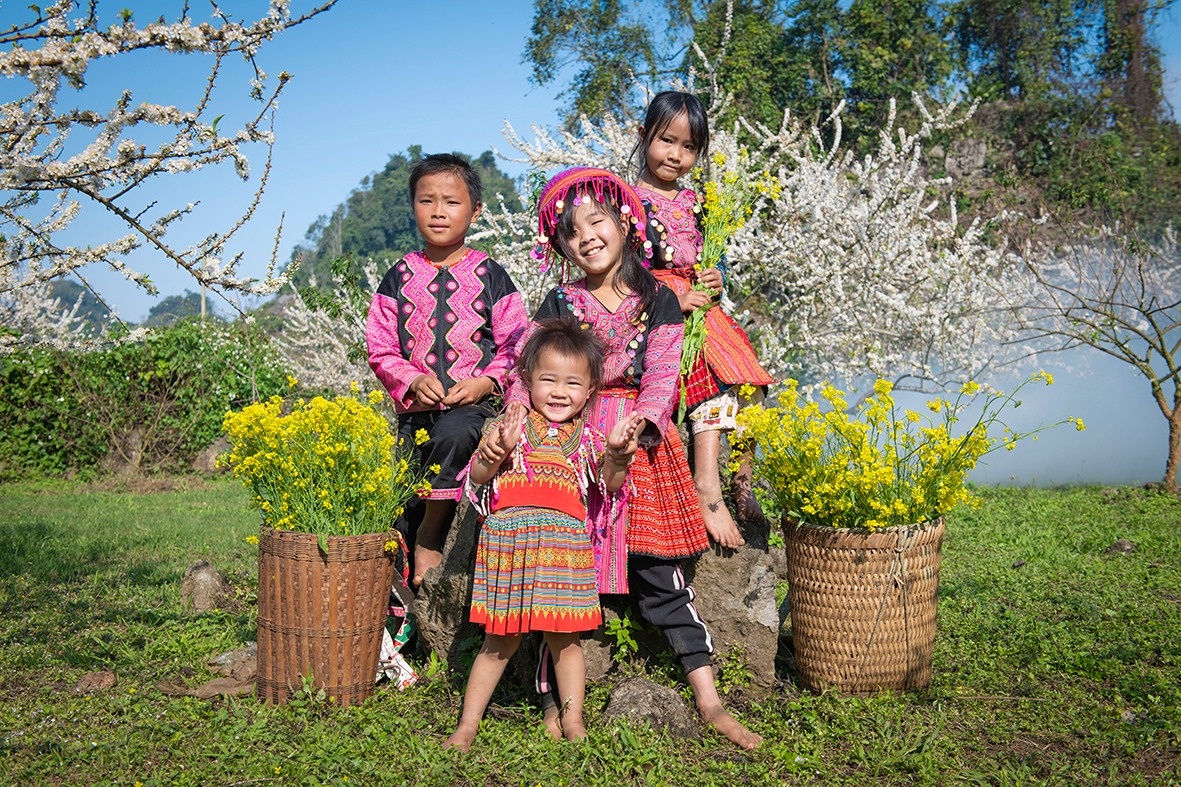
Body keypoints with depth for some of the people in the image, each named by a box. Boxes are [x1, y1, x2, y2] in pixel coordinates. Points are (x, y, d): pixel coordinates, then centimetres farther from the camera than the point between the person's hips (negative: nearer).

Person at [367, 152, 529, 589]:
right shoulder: (399, 278, 8)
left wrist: (486, 382, -14)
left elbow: (516, 347, 3)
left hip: (475, 404, -3)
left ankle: (431, 536, -15)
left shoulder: (490, 276, 4)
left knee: (452, 434, -36)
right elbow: (381, 348, 7)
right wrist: (412, 380, -11)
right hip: (416, 407, 3)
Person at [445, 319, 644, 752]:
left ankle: (573, 720, 25)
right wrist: (497, 450, -22)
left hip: (564, 549, 1)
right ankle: (467, 725, 21)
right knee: (500, 642, 7)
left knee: (564, 637, 8)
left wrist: (617, 453, -21)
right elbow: (477, 477, -4)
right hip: (509, 545, -1)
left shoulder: (586, 437, 7)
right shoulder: (509, 425, 1)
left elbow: (608, 483, -2)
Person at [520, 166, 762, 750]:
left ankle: (709, 703, 8)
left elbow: (661, 378, -3)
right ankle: (554, 701, 11)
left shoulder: (658, 301, 5)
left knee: (661, 575, 1)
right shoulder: (560, 304, 5)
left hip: (640, 441, 0)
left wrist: (637, 425, -21)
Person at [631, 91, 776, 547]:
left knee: (746, 381, -13)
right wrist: (671, 299, -15)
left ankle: (742, 485, -6)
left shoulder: (693, 202, 17)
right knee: (713, 378, -27)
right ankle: (707, 490, -28)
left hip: (698, 305, 6)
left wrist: (715, 282, 1)